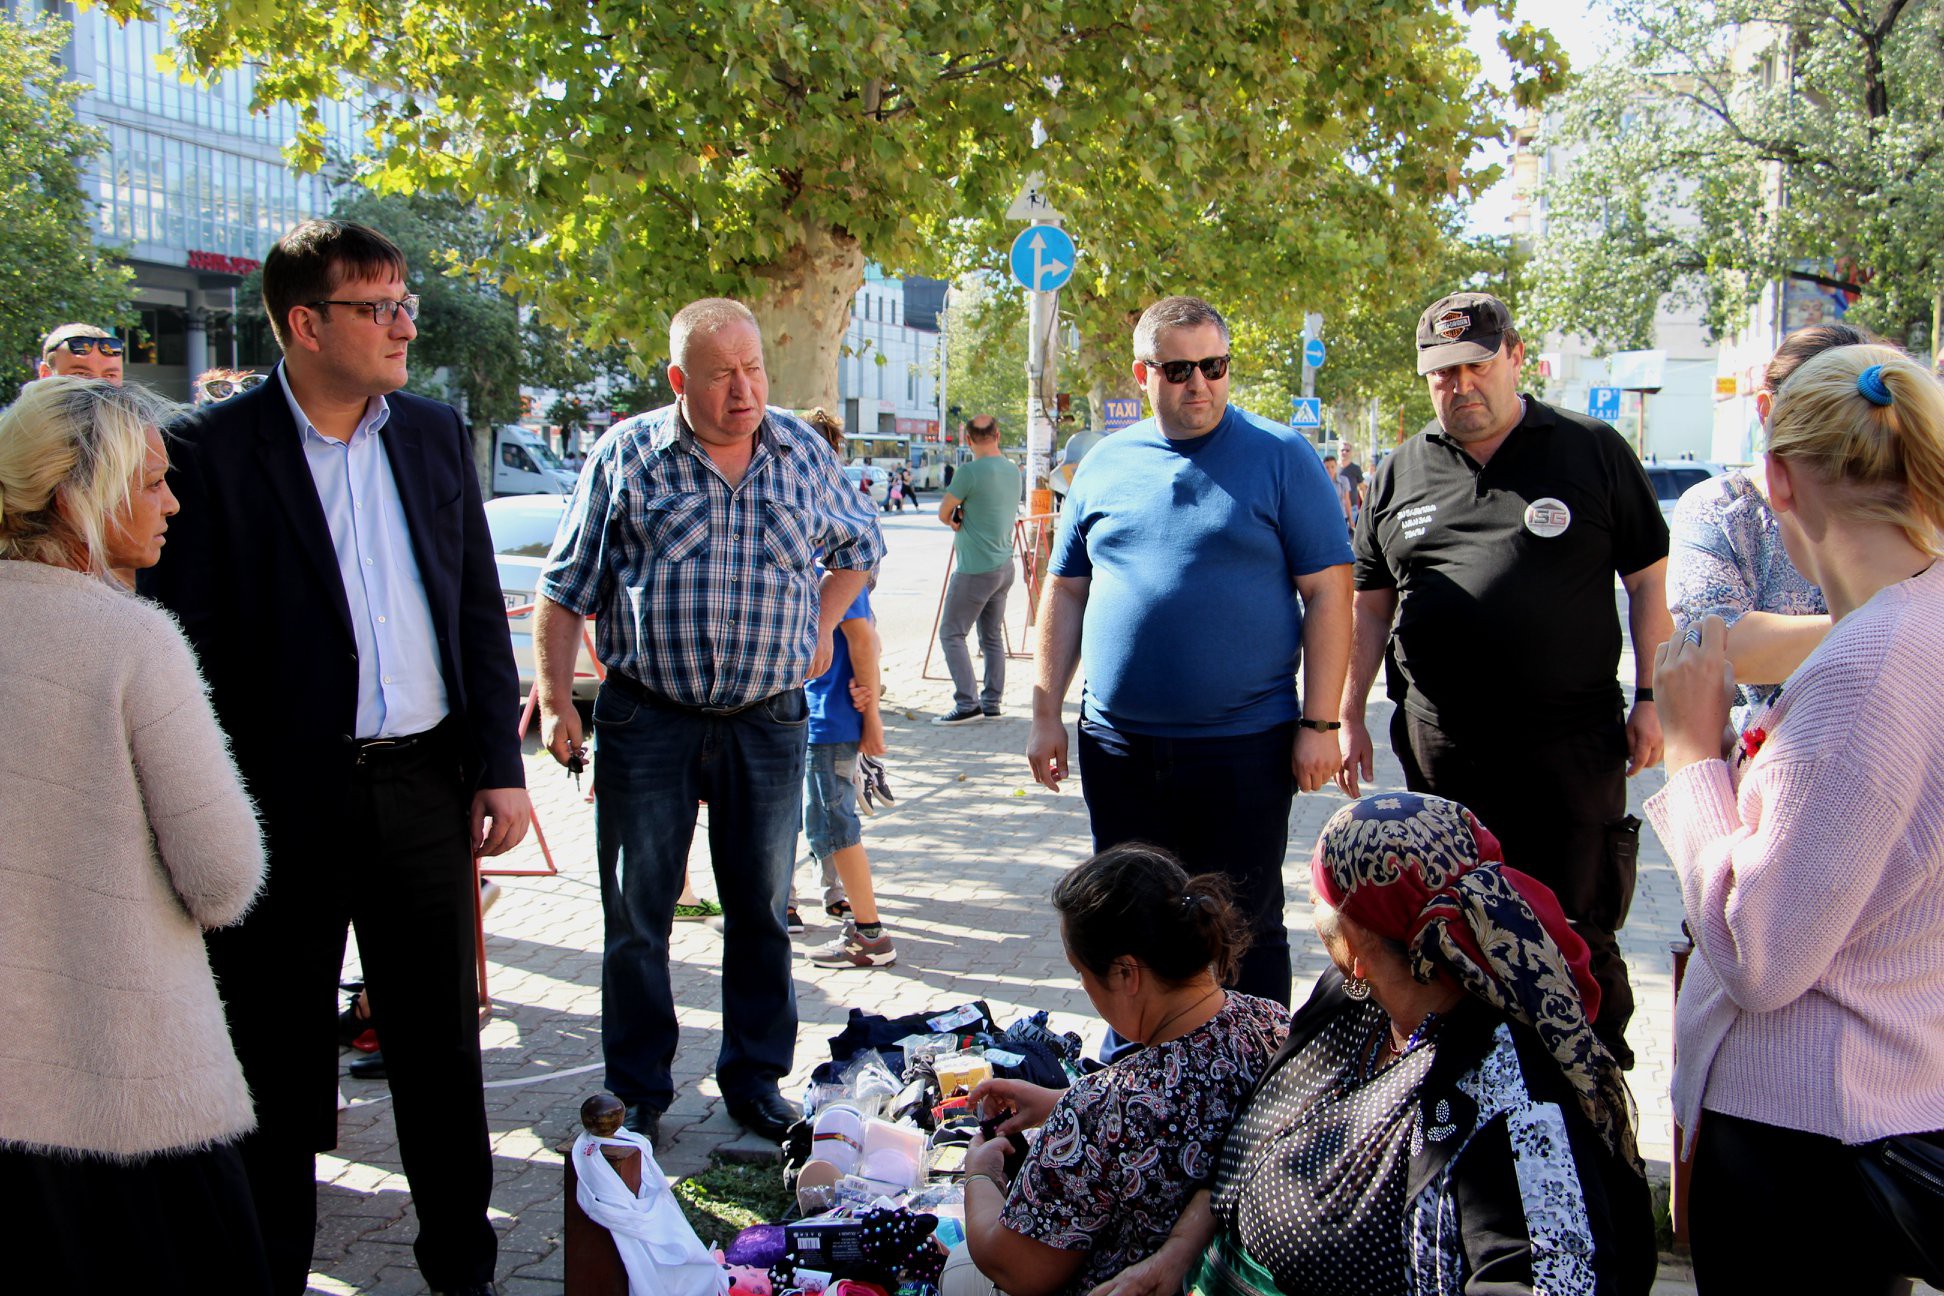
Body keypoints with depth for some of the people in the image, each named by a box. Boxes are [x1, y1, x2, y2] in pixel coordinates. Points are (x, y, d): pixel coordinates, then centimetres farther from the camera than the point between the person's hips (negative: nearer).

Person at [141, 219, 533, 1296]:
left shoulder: (435, 433, 7)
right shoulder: (211, 450, -8)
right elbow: (182, 643, -8)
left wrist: (499, 765, 5)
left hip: (422, 783, 4)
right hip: (281, 798, -4)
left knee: (442, 1042, 15)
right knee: (279, 1056, 12)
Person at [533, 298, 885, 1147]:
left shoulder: (803, 453, 5)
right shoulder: (626, 456, -2)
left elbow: (859, 545, 22)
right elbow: (566, 588, 2)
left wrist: (821, 629, 11)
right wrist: (555, 698, -5)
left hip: (769, 721, 2)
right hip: (647, 719, -2)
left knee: (761, 911, 11)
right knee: (637, 916, 6)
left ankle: (755, 1078, 27)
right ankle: (638, 1092, 21)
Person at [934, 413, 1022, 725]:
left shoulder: (970, 472, -16)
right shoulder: (1012, 470, 9)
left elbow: (943, 513, -6)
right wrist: (963, 515, 2)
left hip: (976, 569, -8)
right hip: (1005, 566, 8)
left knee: (951, 634, -2)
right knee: (992, 637, 13)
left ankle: (967, 704, -8)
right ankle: (991, 702, 15)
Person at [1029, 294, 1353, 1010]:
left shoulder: (1281, 456, -2)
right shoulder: (1105, 463, 9)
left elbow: (1327, 592, -5)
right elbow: (1066, 592, 13)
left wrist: (1319, 723, -10)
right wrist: (1046, 714, 9)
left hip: (1244, 746, -4)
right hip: (1116, 743, 4)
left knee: (1245, 926, 6)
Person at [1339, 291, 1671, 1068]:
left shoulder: (1594, 453, 2)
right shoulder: (1400, 474, 10)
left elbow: (1648, 581, 4)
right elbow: (1369, 605, 14)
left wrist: (1650, 699, -2)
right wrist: (1348, 716, 9)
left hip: (1571, 742, -3)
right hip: (1438, 748, 3)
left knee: (1579, 928, 3)